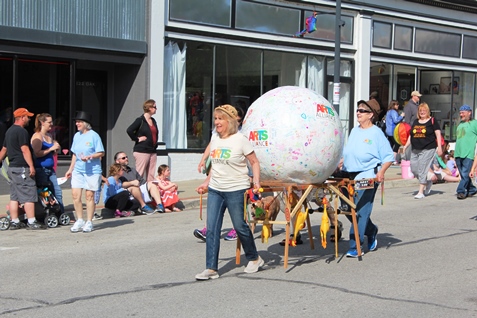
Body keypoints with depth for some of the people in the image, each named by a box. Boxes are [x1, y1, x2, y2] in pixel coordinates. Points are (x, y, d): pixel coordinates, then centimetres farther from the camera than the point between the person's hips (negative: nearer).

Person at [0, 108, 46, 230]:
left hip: (12, 168, 10)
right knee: (29, 195, -6)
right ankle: (31, 222, -6)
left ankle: (14, 222, 13)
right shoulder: (21, 131, -13)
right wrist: (31, 166, -23)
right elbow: (25, 150, -21)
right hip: (21, 168, -10)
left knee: (14, 196, 11)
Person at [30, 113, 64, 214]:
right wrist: (51, 148, -17)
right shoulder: (37, 136, -10)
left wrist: (56, 148, 6)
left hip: (50, 169, 8)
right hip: (40, 169, -8)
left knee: (58, 192, 6)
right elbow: (36, 153, -21)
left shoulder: (49, 136, 16)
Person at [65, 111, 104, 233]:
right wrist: (70, 169, 18)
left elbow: (101, 153, -7)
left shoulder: (93, 135, -7)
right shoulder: (76, 136, 12)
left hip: (92, 170, -6)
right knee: (75, 195, -1)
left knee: (89, 195, 0)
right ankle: (79, 220, 12)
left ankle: (89, 222, 10)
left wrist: (90, 157, -22)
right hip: (78, 170, 6)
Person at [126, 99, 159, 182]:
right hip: (142, 151, -7)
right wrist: (137, 139, -12)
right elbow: (129, 130, -18)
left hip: (152, 151, 7)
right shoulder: (140, 120, -8)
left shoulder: (153, 121, 15)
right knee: (139, 174, -8)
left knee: (151, 175, 6)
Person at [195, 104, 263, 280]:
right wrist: (206, 182, 18)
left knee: (240, 226, 4)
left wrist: (256, 181, -17)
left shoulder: (240, 139, -9)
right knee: (211, 229, -2)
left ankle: (254, 259, 28)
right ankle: (211, 269, 1)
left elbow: (254, 162, -4)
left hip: (236, 190, -5)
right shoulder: (214, 138, 9)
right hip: (215, 190, 6)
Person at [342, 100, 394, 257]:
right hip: (349, 175, 7)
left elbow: (388, 156, -6)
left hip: (368, 177, -7)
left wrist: (381, 172, -19)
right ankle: (371, 231, 33)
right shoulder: (354, 131, 15)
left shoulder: (376, 133, -5)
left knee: (361, 211, -9)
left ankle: (355, 247, -5)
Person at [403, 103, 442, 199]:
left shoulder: (432, 121, 1)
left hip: (427, 149, -6)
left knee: (422, 170, -9)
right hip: (415, 150, 6)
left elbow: (438, 135, -2)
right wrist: (406, 146, 11)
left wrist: (439, 147, -9)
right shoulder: (415, 122, 15)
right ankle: (428, 182, 28)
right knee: (414, 169, 4)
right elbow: (411, 135, 20)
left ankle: (421, 192, -4)